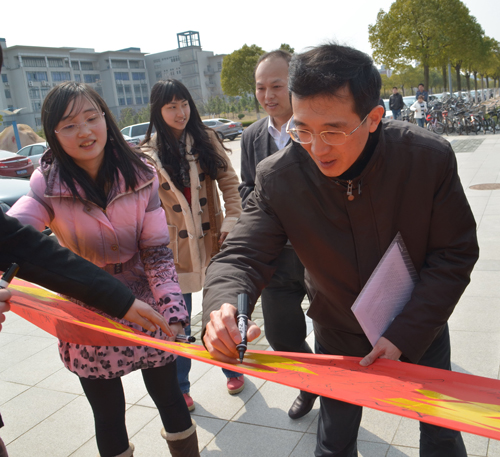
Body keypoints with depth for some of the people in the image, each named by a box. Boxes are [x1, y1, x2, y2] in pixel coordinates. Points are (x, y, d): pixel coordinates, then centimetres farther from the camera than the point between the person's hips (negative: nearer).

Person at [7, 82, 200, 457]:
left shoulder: (141, 177, -9)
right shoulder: (48, 185, -11)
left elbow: (157, 249, -8)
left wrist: (171, 303, -21)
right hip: (87, 320, 0)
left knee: (169, 397, 16)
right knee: (109, 418, 16)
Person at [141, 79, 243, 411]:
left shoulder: (206, 139, 2)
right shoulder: (149, 153, -3)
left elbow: (229, 180, 0)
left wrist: (232, 220, -11)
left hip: (212, 241, 1)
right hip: (175, 247, -1)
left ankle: (232, 369, 38)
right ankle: (180, 387, 28)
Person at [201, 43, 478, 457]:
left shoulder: (431, 157, -25)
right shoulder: (278, 178, -24)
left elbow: (455, 254, -17)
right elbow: (242, 255, -22)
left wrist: (405, 335, -24)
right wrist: (222, 306, -45)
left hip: (421, 332, 1)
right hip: (339, 337, 0)